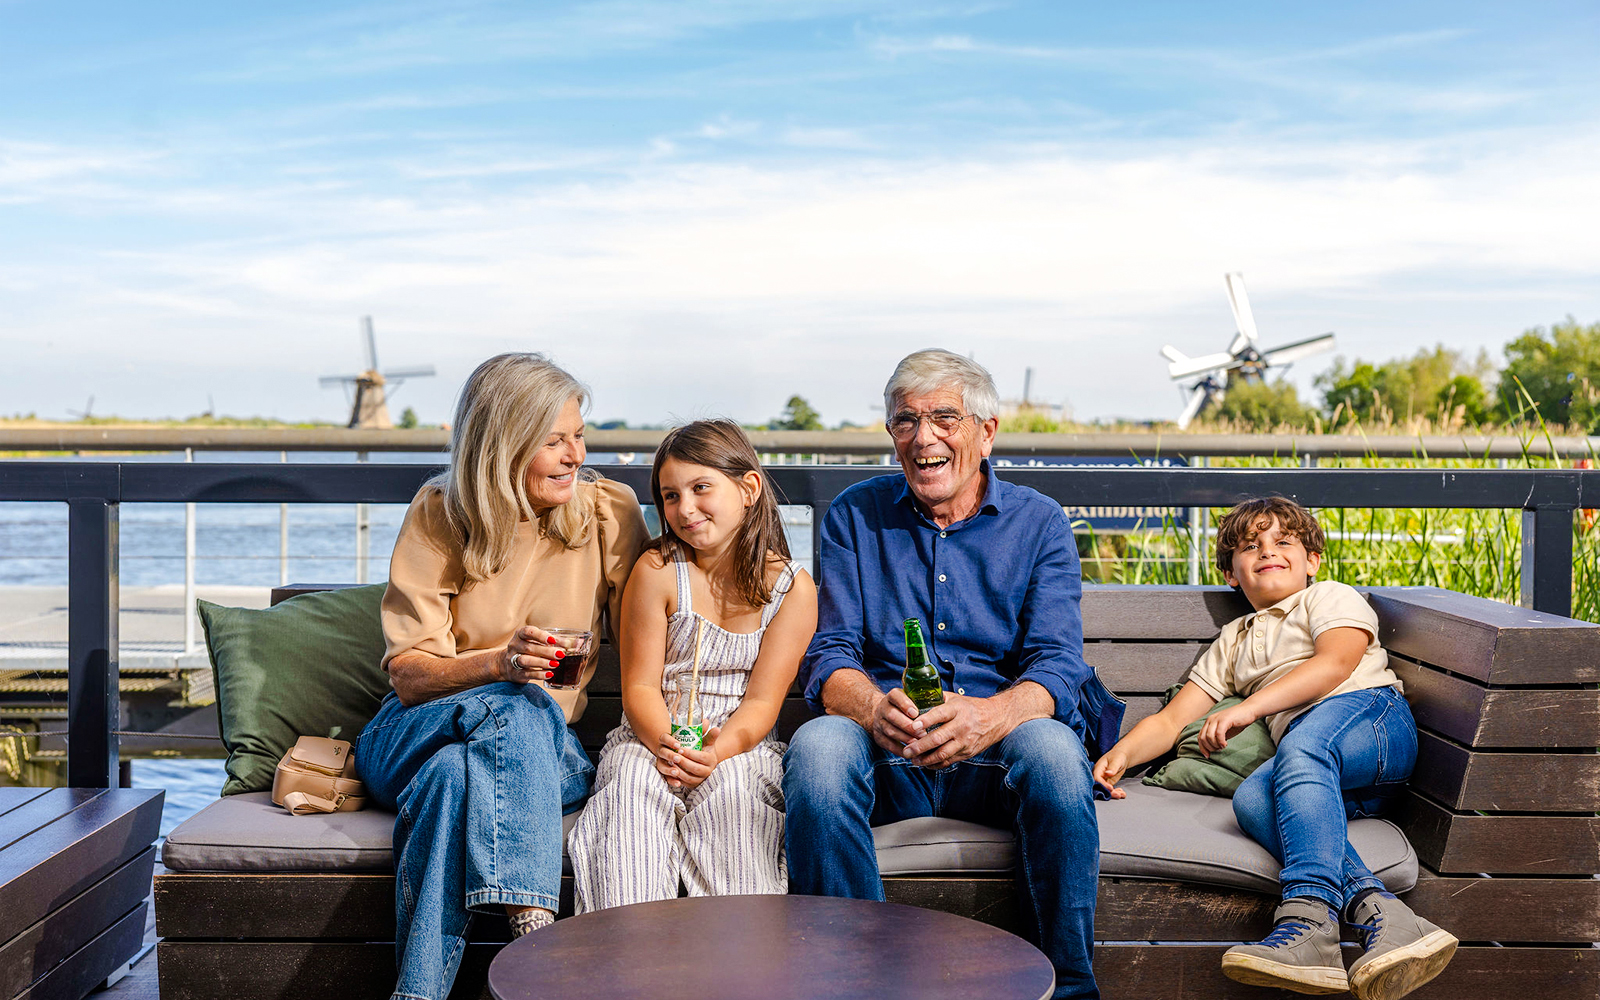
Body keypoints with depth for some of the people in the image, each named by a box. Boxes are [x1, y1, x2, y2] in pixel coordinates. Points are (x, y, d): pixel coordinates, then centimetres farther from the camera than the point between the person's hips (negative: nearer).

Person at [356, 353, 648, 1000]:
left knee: (456, 773, -36)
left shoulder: (609, 511, -2)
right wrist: (498, 663, -27)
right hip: (418, 734, 0)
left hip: (542, 748, 1)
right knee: (518, 708, -36)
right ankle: (532, 923, -47)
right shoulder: (437, 517, -3)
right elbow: (408, 673, -7)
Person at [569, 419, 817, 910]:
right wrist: (666, 743, -23)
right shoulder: (657, 571, -2)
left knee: (732, 786, -32)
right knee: (634, 782, -31)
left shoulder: (792, 587, -2)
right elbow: (640, 687, -2)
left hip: (743, 747, 0)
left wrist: (717, 751, -25)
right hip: (651, 738, 1)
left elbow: (762, 702, -5)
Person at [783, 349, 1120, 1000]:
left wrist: (988, 716, -29)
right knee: (817, 746, -32)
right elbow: (828, 656, 1)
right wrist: (875, 709, -24)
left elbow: (1056, 665, -6)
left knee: (1053, 748, -33)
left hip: (993, 755, 0)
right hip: (886, 760, 1)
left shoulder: (1039, 523, 7)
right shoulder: (855, 516, 9)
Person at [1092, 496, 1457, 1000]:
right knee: (1250, 798, -30)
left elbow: (1336, 662, -4)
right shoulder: (1233, 642, 35)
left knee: (1301, 743, -37)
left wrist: (1249, 707, -15)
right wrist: (1121, 755, 6)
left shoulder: (1330, 597, 19)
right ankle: (1378, 911, -47)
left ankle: (1309, 919, -53)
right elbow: (1171, 719, 27)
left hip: (1372, 713, -4)